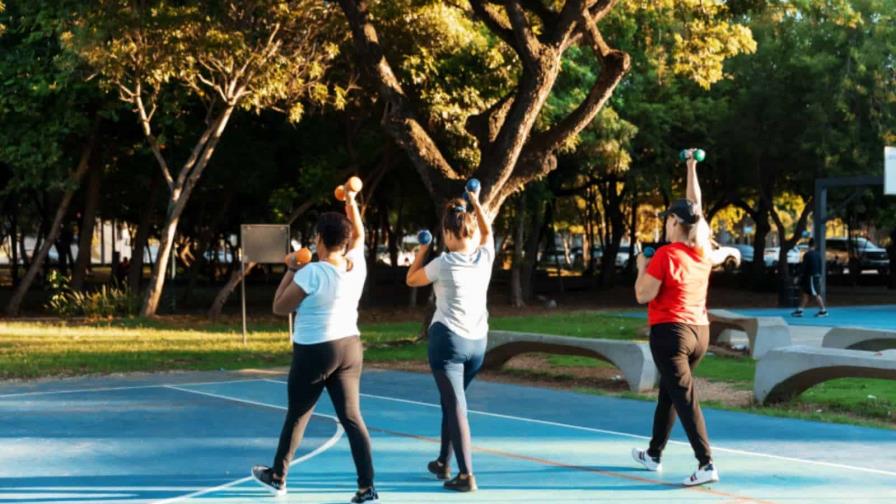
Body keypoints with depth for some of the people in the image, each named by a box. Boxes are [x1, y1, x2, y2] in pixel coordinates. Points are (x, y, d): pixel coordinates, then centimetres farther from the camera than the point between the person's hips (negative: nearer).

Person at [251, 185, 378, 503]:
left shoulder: (311, 273, -17)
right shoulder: (357, 265, 0)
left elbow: (280, 307, -7)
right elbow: (358, 235, 22)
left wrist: (291, 270, 1)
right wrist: (351, 202, 26)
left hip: (314, 352, -5)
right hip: (350, 348, 5)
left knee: (297, 416, 12)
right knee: (352, 418, 2)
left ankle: (277, 477, 30)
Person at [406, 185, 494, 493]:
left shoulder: (444, 263, -10)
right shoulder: (485, 257, 1)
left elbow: (411, 280, 7)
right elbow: (487, 231, 24)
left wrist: (421, 250, 16)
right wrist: (476, 203, 29)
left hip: (448, 339, -5)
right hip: (477, 342, 5)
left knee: (456, 408, -6)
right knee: (451, 403, 21)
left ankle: (466, 476, -12)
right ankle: (443, 463, 32)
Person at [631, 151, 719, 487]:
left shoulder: (666, 255, -14)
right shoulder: (703, 251, 4)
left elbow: (643, 295, -14)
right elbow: (695, 207, 17)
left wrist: (642, 267, 3)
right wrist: (692, 167, 22)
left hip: (670, 331, -7)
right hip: (700, 331, 7)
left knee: (685, 399, -11)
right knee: (668, 393, 21)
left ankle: (706, 464, -21)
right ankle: (653, 455, 32)